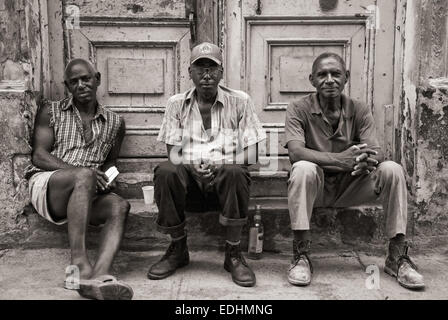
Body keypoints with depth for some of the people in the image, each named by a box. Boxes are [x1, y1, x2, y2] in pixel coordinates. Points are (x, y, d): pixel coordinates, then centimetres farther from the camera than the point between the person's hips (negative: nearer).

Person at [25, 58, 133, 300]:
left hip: (87, 190, 3)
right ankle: (79, 264, -41)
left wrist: (105, 178, -4)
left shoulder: (114, 123, 15)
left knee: (119, 206, -28)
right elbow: (38, 156, -2)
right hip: (46, 184, -3)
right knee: (84, 176, -36)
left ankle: (99, 275, -48)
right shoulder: (50, 112, 8)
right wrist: (80, 171, -18)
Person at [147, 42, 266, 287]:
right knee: (165, 172, -31)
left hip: (225, 171, -1)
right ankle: (178, 249, -10)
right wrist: (192, 167, -17)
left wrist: (221, 166, -17)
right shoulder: (177, 104, 9)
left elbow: (250, 154, 1)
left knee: (235, 173, -35)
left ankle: (233, 254, -18)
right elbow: (173, 153, 4)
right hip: (189, 173, 2)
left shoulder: (240, 101, 4)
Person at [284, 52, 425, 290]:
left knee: (392, 169, -20)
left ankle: (397, 257, -12)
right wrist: (339, 159, -40)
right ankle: (301, 256, -27)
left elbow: (376, 153, -11)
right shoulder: (299, 109, -8)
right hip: (316, 186, -2)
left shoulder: (360, 111, 1)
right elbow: (295, 152, -24)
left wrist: (370, 160, -38)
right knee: (303, 169, -35)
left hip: (350, 186, 3)